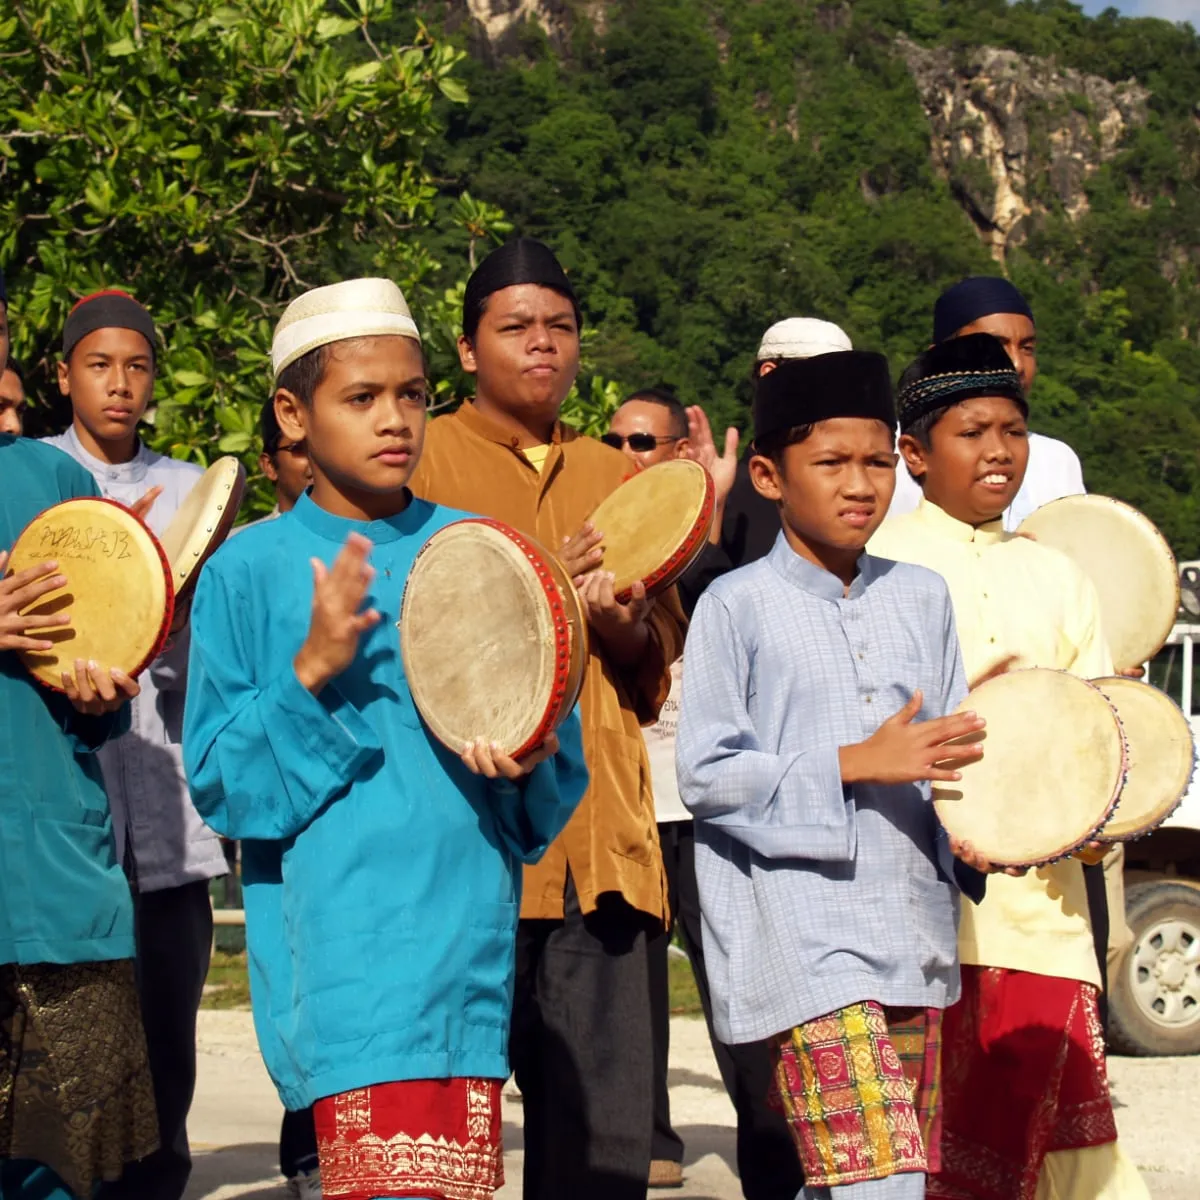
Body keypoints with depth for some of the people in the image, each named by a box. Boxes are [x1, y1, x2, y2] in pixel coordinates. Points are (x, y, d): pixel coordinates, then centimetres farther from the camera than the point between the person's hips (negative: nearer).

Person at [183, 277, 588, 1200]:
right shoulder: (250, 569, 1)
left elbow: (561, 768, 12)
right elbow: (219, 784, -1)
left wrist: (529, 759, -10)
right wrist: (311, 671, -14)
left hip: (469, 928, 3)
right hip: (339, 943, -3)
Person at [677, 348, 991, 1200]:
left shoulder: (921, 599, 13)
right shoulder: (738, 607, -4)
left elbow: (951, 749, 16)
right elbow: (707, 775, -8)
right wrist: (857, 763, -16)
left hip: (912, 936, 6)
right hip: (801, 937, -6)